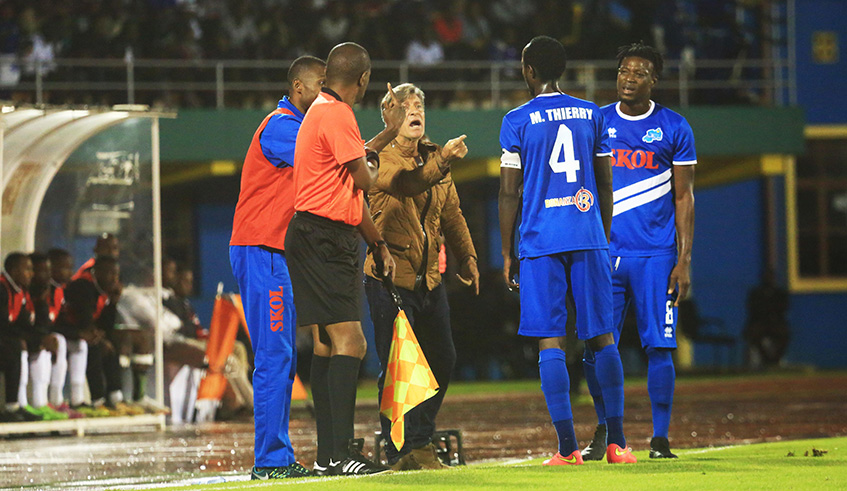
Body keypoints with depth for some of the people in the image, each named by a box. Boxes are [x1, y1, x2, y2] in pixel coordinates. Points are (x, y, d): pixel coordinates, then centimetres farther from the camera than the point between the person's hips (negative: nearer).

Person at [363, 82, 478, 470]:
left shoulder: (434, 157, 12)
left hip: (429, 277, 7)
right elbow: (408, 182, -31)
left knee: (442, 359, 11)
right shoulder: (381, 159, -9)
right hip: (390, 276, -7)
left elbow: (451, 213, 21)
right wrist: (442, 161, -48)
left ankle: (419, 442, 26)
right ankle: (398, 451, 2)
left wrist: (466, 257, 12)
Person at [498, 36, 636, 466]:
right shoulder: (591, 115, 9)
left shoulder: (517, 121, -2)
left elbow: (509, 193, -2)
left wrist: (506, 255, 5)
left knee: (550, 342, -2)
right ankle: (617, 442, 4)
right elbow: (605, 185, 12)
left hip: (540, 243, -3)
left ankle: (567, 446, -7)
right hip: (588, 237, 3)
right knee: (602, 338, 7)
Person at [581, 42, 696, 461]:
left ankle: (660, 438, 3)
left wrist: (684, 261, -2)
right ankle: (605, 430, 17)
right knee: (595, 348, -1)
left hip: (656, 256, -2)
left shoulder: (674, 128, 4)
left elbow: (683, 198, 5)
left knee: (659, 347, -5)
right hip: (604, 253, 2)